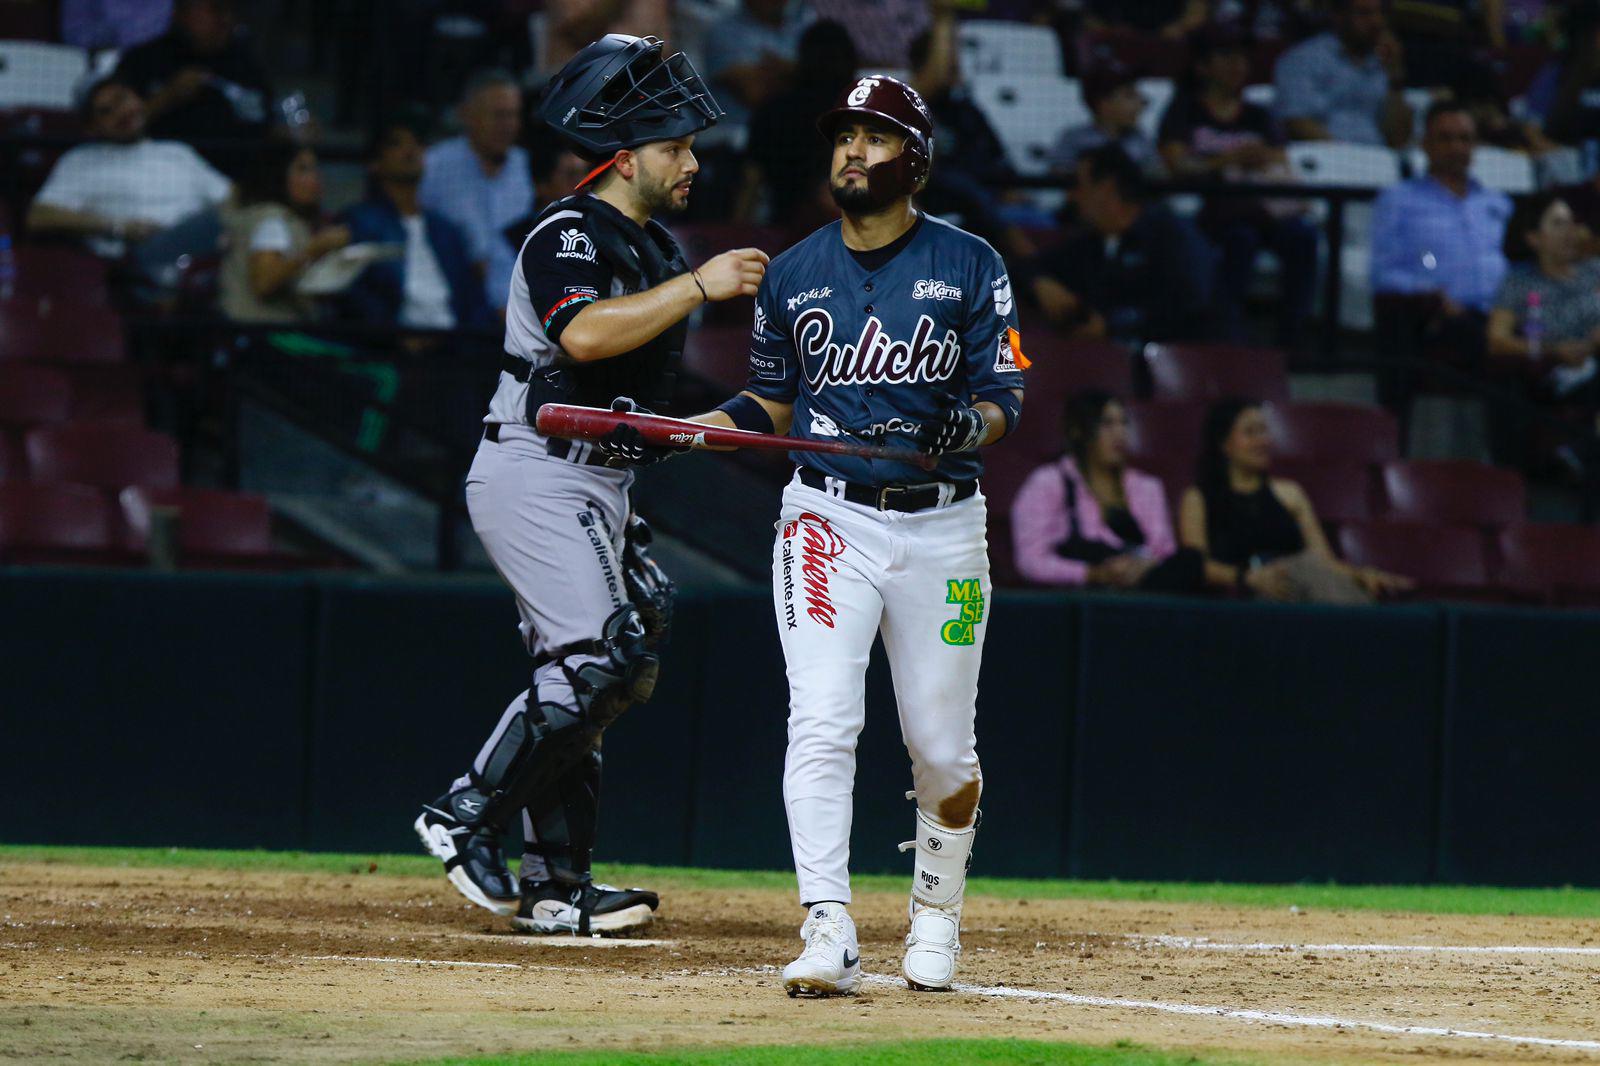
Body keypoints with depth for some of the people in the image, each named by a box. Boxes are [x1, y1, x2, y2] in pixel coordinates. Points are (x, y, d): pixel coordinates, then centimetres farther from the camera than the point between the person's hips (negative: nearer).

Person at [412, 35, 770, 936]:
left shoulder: (655, 248, 16)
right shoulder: (569, 236, -13)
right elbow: (583, 333, -33)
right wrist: (696, 286, -31)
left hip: (600, 486, 10)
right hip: (535, 477, -10)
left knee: (588, 673, 7)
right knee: (598, 655, -18)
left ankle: (555, 885, 9)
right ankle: (468, 819, -9)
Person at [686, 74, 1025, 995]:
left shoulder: (970, 266, 1)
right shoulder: (793, 274, 8)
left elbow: (1005, 401, -2)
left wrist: (965, 425, -24)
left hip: (942, 525, -1)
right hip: (830, 521, 1)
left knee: (942, 748, 4)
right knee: (823, 722, -15)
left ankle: (938, 904, 30)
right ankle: (829, 938, -20)